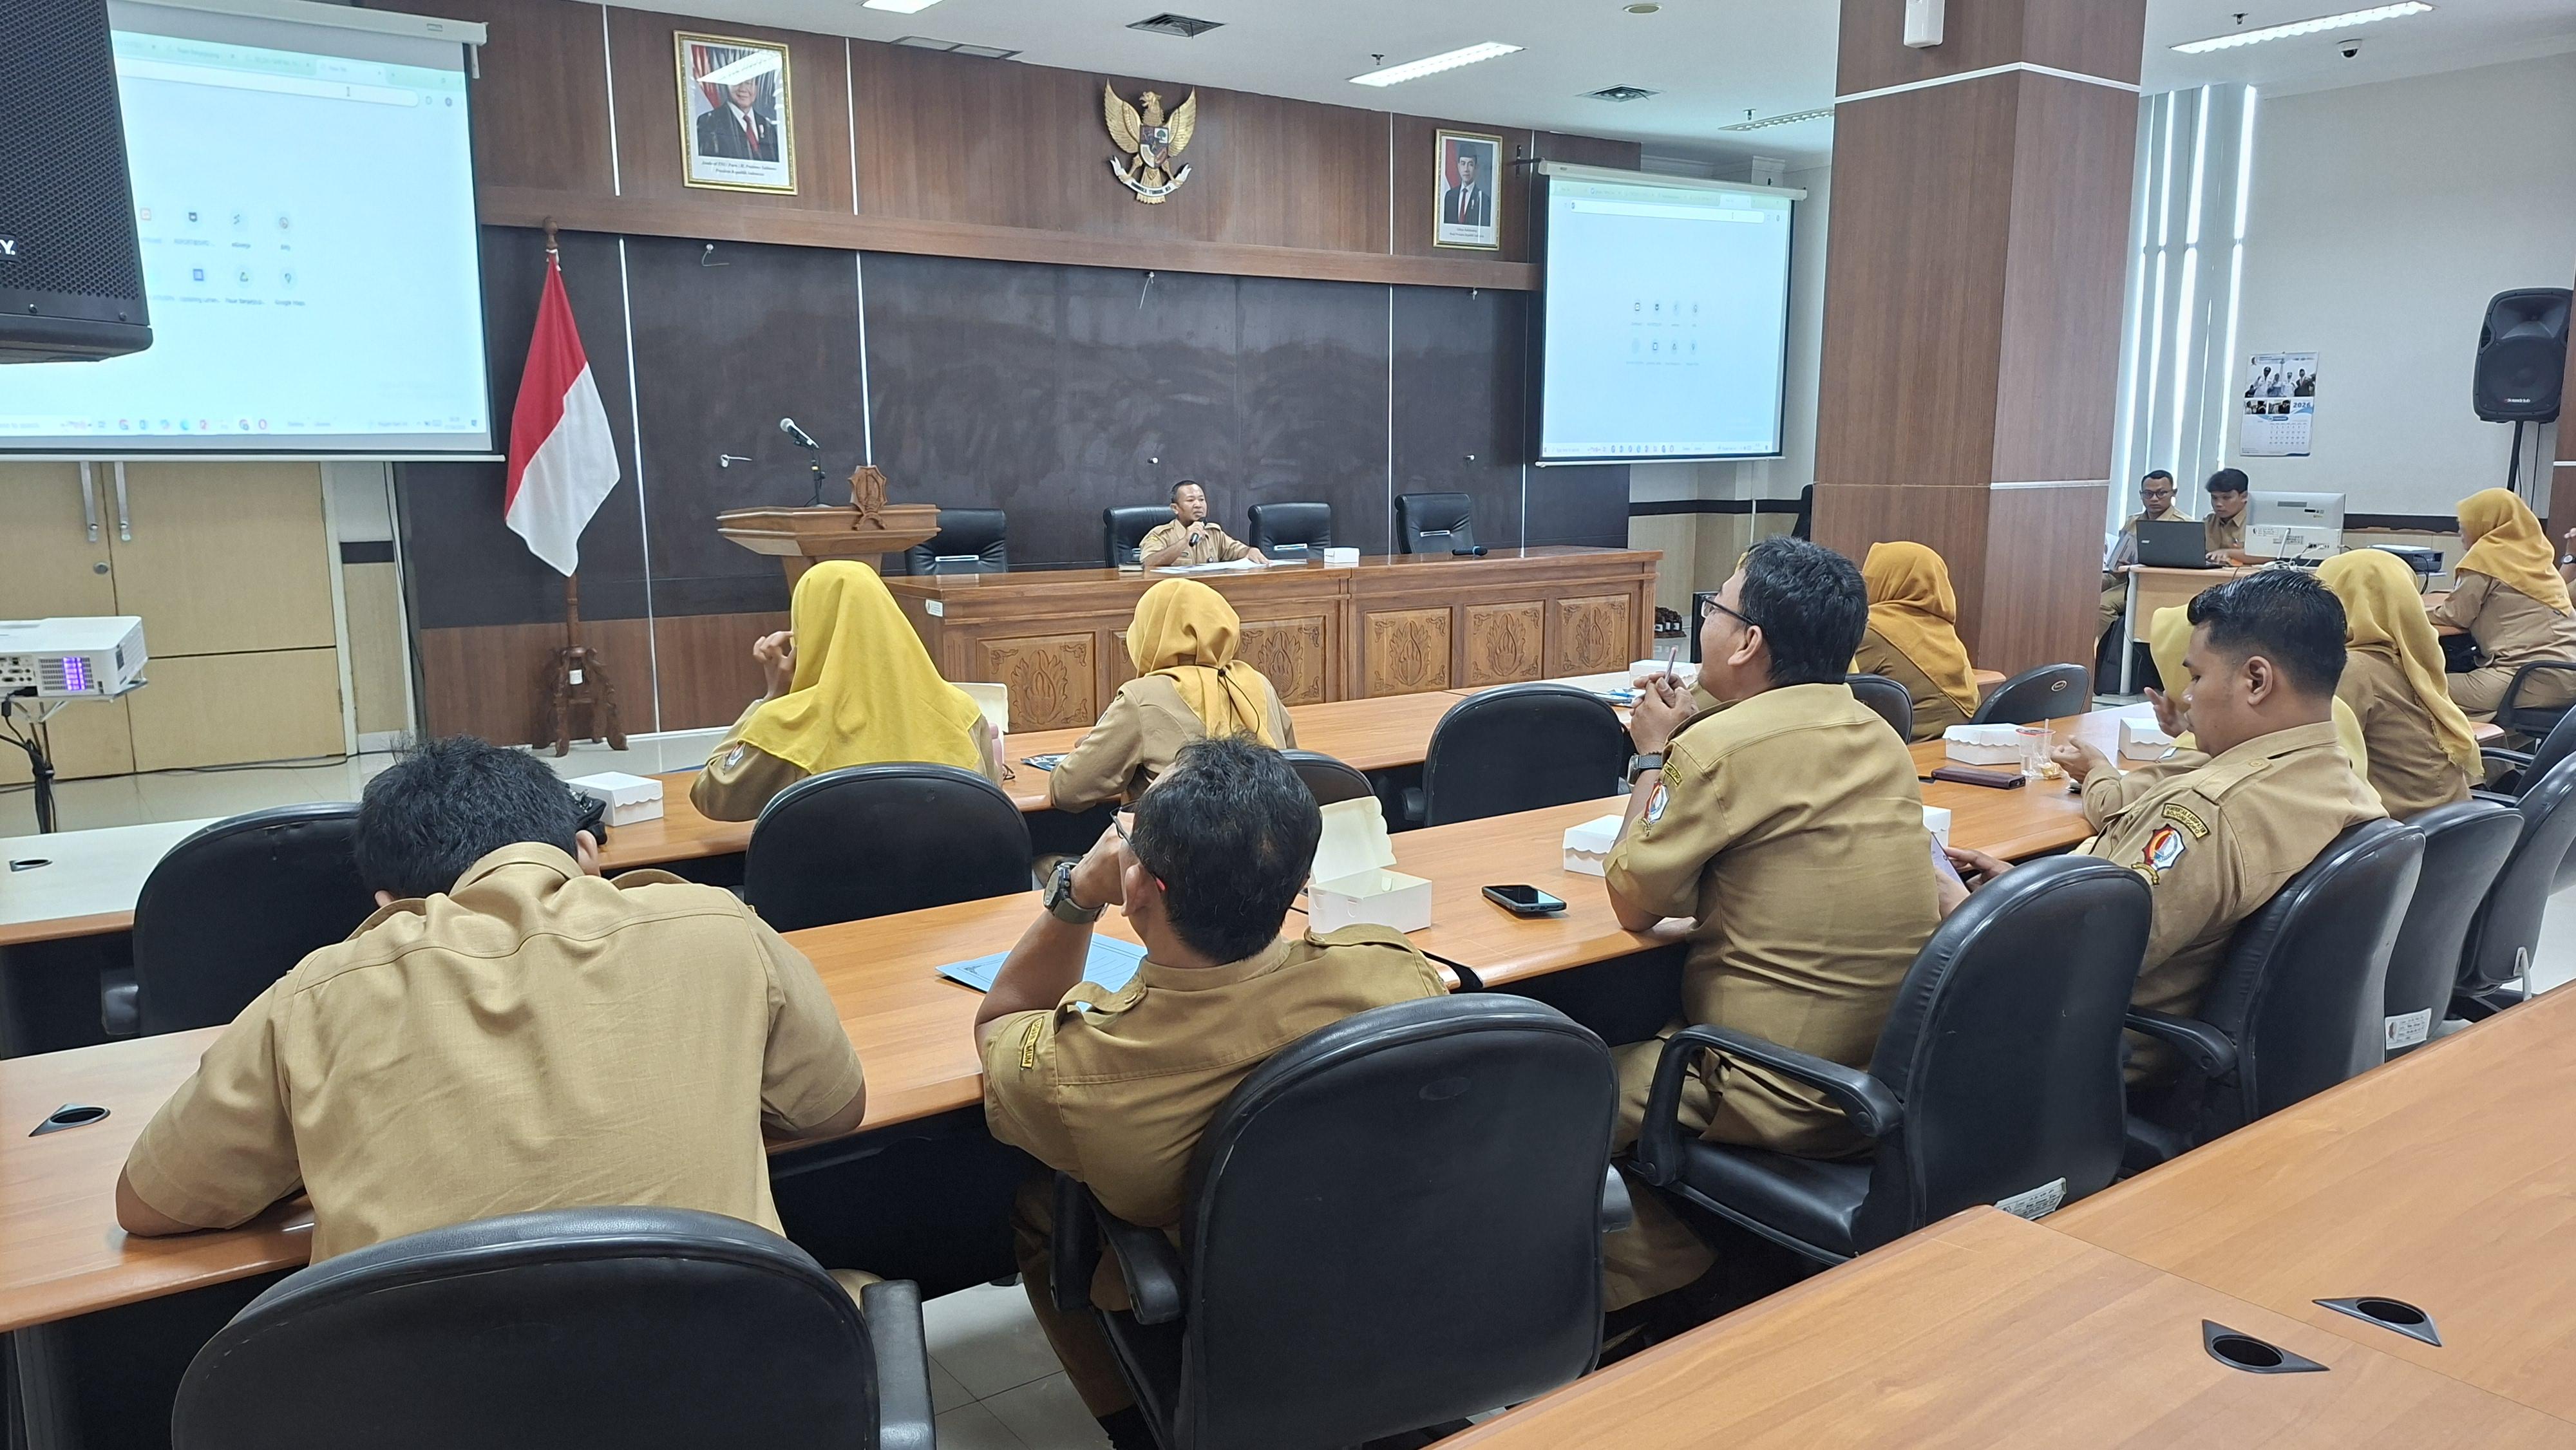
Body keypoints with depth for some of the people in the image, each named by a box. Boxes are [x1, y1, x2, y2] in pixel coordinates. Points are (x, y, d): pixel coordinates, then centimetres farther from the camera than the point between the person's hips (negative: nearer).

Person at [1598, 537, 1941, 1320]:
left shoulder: (1722, 747, -19)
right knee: (1643, 1041, 25)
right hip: (1894, 1075, 9)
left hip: (1788, 1101, -8)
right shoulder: (1876, 734, 5)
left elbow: (1633, 903, -8)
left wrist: (1654, 756, 2)